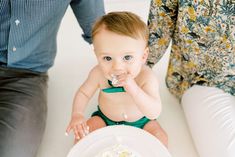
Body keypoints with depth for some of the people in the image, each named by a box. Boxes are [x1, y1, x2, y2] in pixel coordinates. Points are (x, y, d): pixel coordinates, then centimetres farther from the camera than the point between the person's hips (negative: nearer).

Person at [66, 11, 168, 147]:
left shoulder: (147, 77, -33)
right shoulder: (98, 73, -25)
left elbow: (154, 114, -38)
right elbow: (83, 93, -6)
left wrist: (134, 89, -53)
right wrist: (77, 114, -25)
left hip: (140, 121, -1)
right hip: (105, 119, 1)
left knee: (161, 139, -18)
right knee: (82, 133, -15)